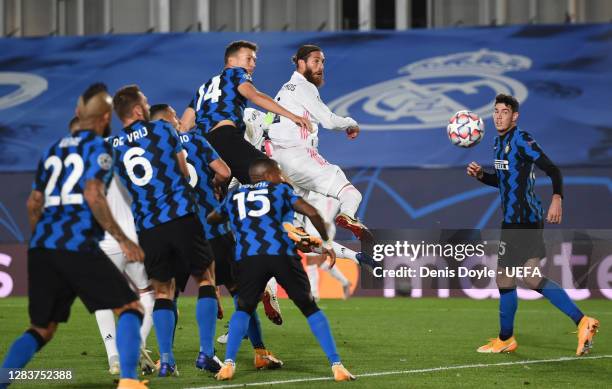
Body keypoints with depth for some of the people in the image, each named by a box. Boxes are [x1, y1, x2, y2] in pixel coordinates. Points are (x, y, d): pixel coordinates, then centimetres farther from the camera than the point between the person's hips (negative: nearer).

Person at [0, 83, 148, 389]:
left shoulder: (54, 150, 22)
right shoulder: (98, 146, 1)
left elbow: (34, 203, 24)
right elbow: (93, 195, -13)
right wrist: (122, 239, -12)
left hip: (41, 248, 7)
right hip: (77, 245, -7)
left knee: (41, 329, 14)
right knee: (130, 308, 2)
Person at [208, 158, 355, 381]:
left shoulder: (234, 197, 28)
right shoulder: (280, 190, 21)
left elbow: (210, 219, 45)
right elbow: (312, 213, 8)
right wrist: (326, 243, 21)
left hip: (248, 258, 1)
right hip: (282, 255, -1)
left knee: (243, 309, 23)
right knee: (310, 308, 13)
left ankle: (229, 364, 3)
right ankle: (336, 365, 4)